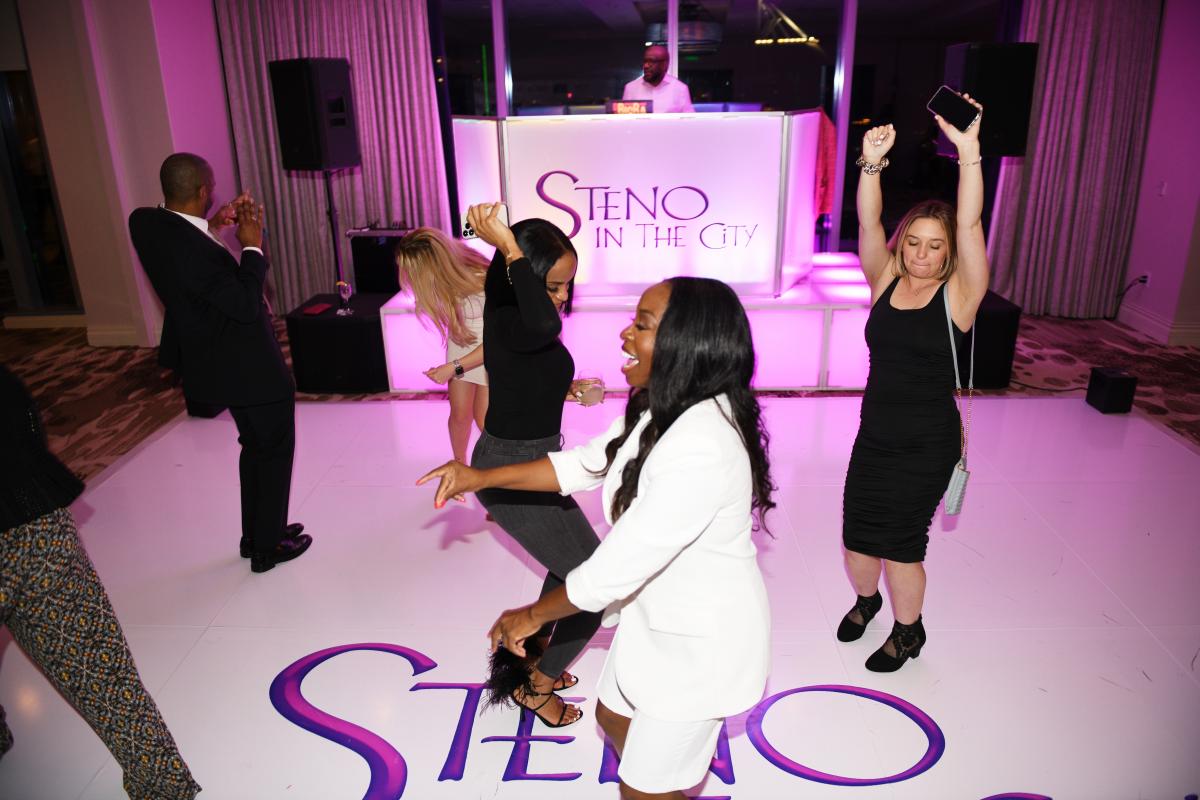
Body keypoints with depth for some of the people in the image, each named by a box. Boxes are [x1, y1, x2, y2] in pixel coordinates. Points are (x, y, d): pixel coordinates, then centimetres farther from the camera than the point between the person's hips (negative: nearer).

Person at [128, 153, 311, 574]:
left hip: (219, 363, 9)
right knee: (274, 452, 11)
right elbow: (246, 305, -25)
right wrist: (253, 247, -18)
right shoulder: (195, 251, -33)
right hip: (253, 369, -9)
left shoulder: (146, 222, -7)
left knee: (255, 446, 25)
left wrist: (211, 226, 7)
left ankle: (255, 535, 40)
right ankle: (267, 548, 26)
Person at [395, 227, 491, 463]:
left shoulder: (483, 282, -35)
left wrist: (453, 368, -24)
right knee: (459, 414, 10)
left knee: (484, 419, 1)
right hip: (460, 343, 4)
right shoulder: (444, 278, -19)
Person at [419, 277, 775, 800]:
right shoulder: (659, 410, -7)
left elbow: (614, 570, -31)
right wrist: (482, 477, -1)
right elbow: (585, 464, 7)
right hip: (658, 619, 9)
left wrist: (532, 615, -13)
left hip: (703, 641, -9)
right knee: (615, 719, 30)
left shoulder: (699, 451, -37)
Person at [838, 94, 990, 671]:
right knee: (857, 539, 12)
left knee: (901, 543, 5)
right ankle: (865, 600, 45)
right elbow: (868, 224, -12)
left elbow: (970, 224, -20)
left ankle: (907, 632, 33)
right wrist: (871, 165, -26)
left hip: (927, 445, -3)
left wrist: (969, 149, -29)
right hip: (873, 436, 4)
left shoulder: (957, 295, -8)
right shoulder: (885, 283, 0)